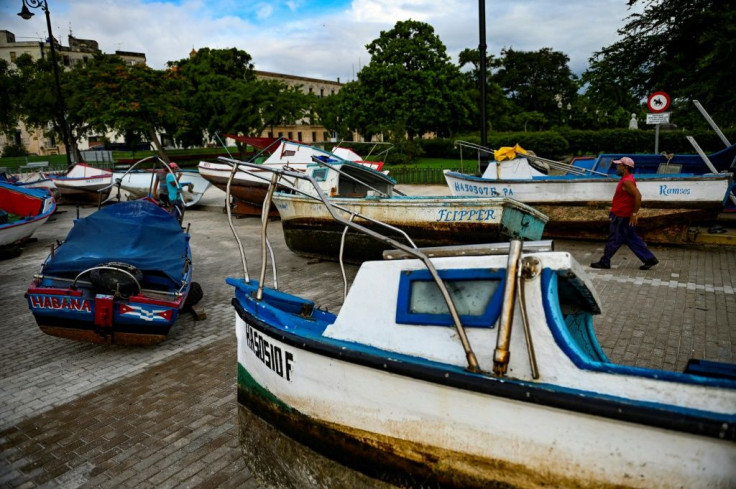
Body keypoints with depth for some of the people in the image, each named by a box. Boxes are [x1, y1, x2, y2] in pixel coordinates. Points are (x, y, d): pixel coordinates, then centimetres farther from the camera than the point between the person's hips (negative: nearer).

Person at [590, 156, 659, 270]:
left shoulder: (627, 181, -19)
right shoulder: (626, 179, 12)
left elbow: (638, 196, -27)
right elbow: (634, 196, 22)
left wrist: (634, 213, -23)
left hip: (621, 218, -10)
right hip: (623, 216, 10)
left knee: (613, 240, 0)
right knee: (633, 240, 14)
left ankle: (604, 262, 9)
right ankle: (649, 259, 18)